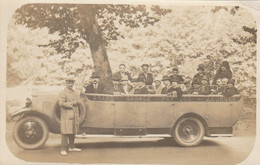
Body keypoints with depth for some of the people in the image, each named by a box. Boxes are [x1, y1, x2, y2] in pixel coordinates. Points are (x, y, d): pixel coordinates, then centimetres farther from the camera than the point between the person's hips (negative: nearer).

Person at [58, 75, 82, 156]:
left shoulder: (73, 92, 18)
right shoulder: (63, 92, -7)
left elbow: (78, 101, 10)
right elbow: (61, 103, -18)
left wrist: (70, 103, -8)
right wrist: (71, 104, -12)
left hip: (74, 115, 8)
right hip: (66, 115, -8)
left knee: (73, 131, 13)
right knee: (65, 132, -10)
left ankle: (71, 147, 24)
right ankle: (63, 149, -9)